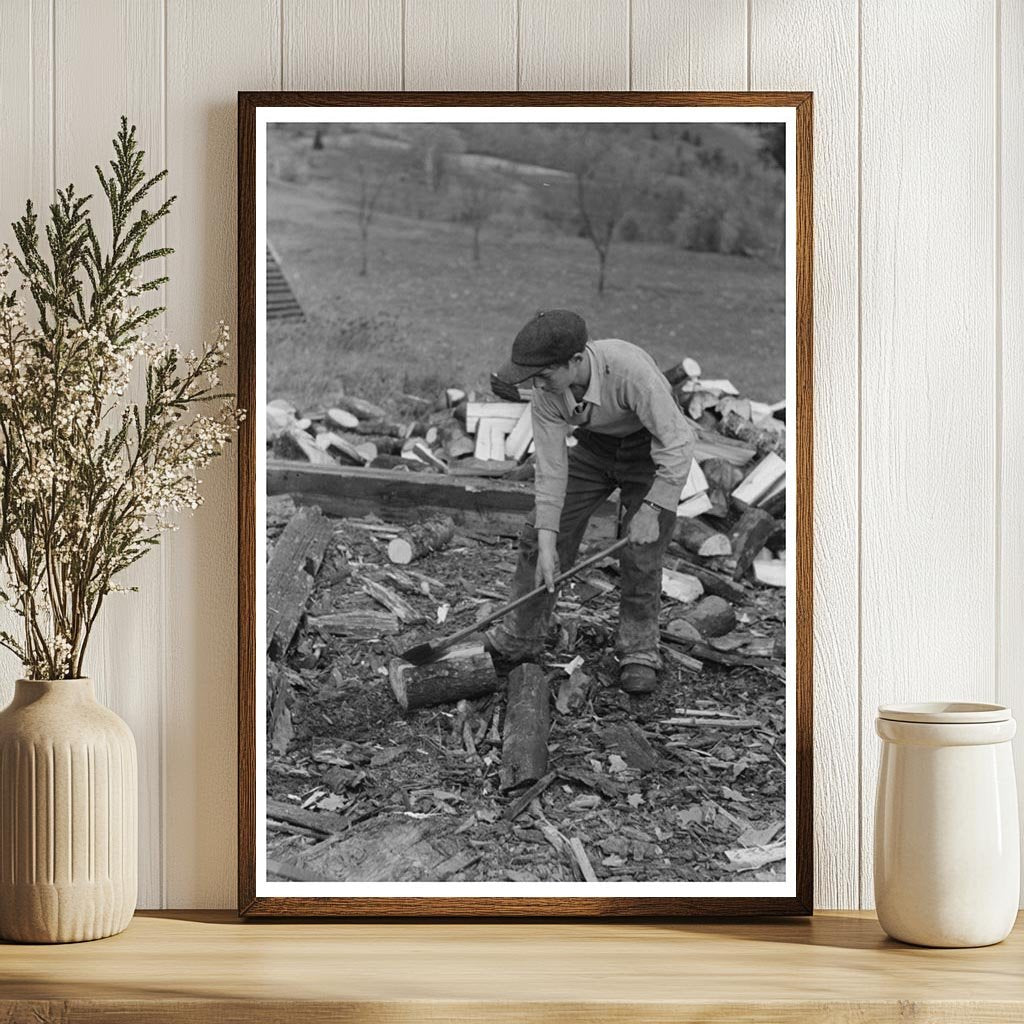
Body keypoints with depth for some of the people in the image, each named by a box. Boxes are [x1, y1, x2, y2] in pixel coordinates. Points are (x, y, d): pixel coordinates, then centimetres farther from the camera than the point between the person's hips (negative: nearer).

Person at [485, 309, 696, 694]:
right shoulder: (545, 392, -24)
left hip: (649, 449, -4)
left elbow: (678, 444, -32)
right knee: (536, 537, -1)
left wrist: (651, 509, -32)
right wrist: (547, 542, -23)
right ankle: (514, 644, 12)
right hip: (593, 447, 4)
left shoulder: (629, 369, -40)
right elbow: (550, 468, -18)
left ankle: (638, 653, 7)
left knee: (641, 554, -13)